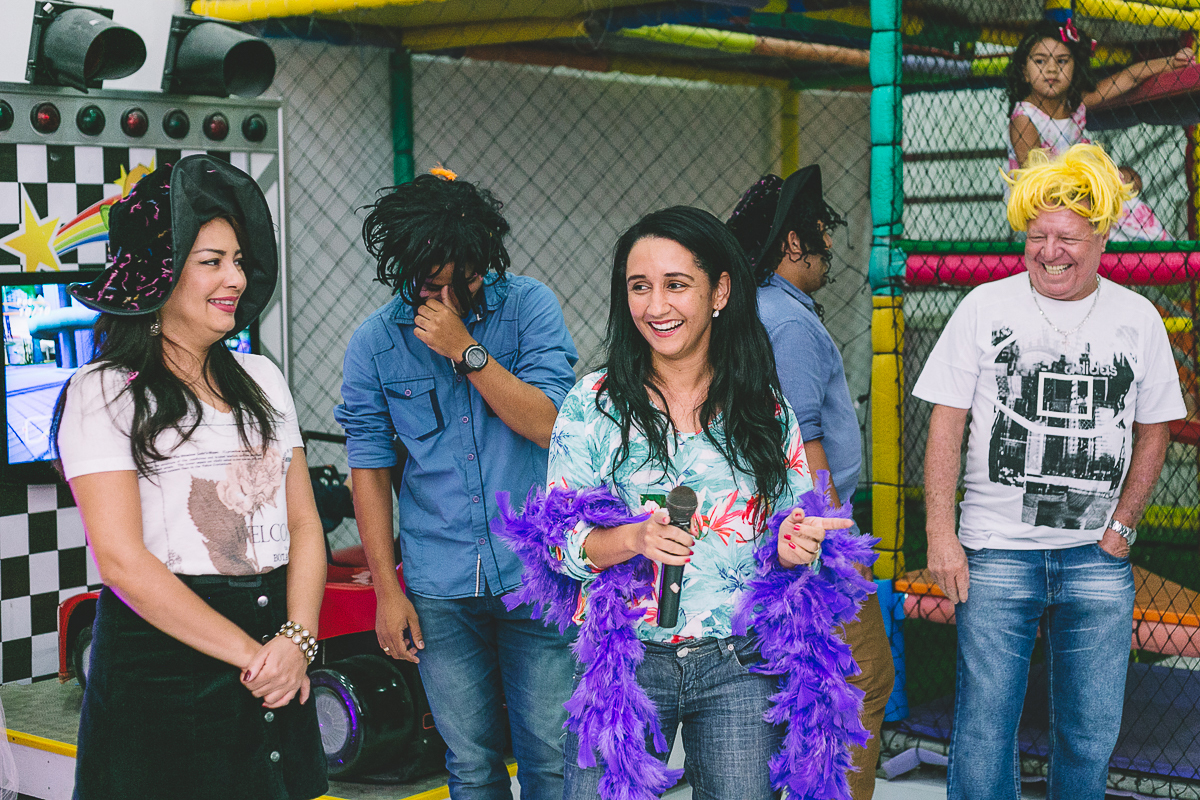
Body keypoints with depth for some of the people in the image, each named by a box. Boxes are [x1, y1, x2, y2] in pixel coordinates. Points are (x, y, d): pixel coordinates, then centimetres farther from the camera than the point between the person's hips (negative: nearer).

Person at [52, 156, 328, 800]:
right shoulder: (103, 394, -7)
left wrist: (296, 641, -9)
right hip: (159, 667, -5)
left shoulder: (262, 381, 11)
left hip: (278, 662, 5)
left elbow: (304, 524, 8)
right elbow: (122, 559, -14)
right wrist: (250, 653, -15)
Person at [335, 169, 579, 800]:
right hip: (439, 588, 1)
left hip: (535, 575, -1)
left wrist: (466, 349, -20)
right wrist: (387, 590, 3)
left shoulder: (528, 307, -3)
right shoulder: (373, 344, 1)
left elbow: (548, 424, -12)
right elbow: (369, 468, 6)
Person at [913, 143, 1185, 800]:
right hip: (997, 550, -2)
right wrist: (941, 536, -7)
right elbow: (946, 425, -1)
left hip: (1098, 557, 2)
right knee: (983, 729, 0)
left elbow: (1154, 431, 13)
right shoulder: (985, 307, -1)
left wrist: (1120, 527, 4)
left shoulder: (1138, 318, 5)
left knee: (1090, 733, 8)